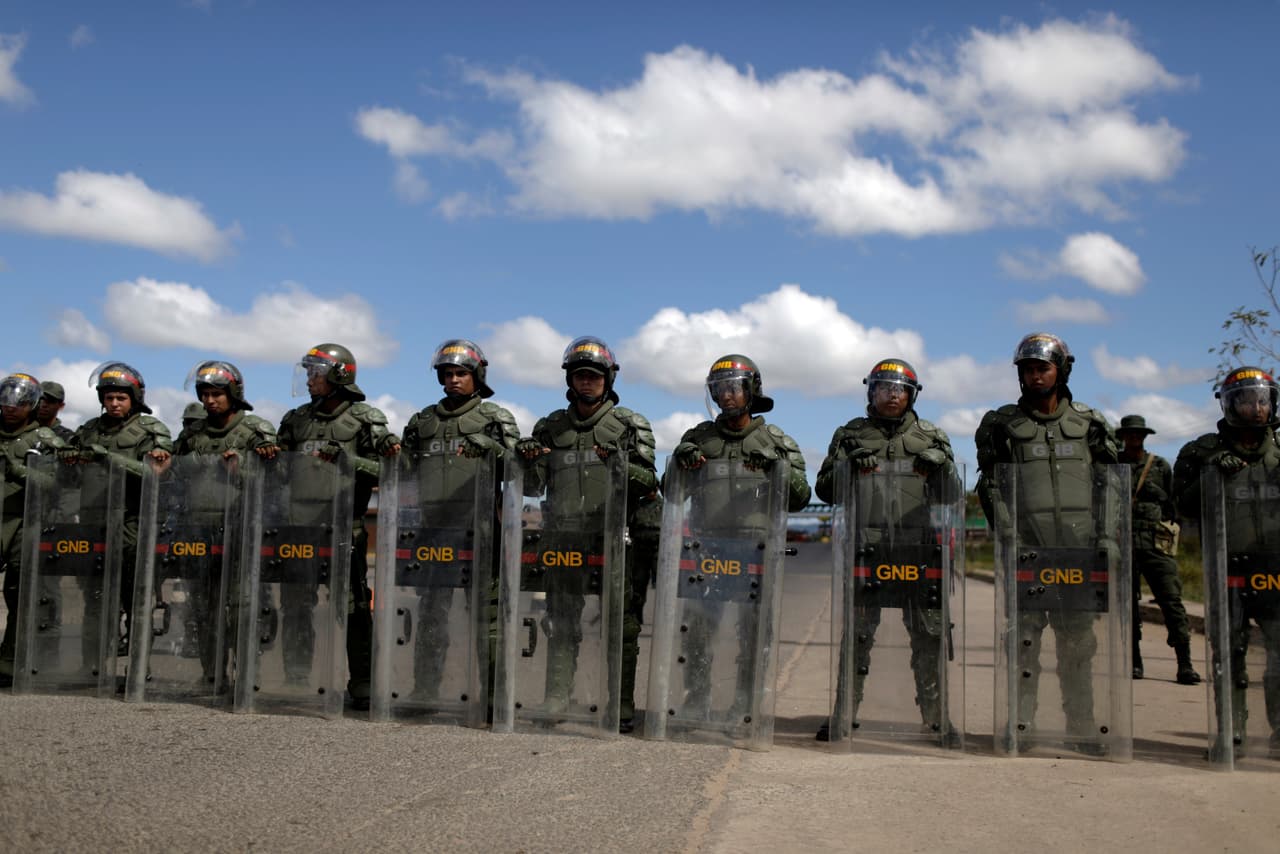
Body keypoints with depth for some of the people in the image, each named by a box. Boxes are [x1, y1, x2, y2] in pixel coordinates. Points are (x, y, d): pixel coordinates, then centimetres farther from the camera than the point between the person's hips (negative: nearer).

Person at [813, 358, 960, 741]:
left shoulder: (931, 437, 15)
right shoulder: (851, 434, 14)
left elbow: (951, 497, 13)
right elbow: (826, 489, 10)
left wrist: (942, 466, -7)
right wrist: (849, 467, -9)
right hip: (866, 545, -1)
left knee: (929, 634, 2)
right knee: (857, 633, 0)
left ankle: (935, 717, 10)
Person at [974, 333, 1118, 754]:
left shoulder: (1089, 423, 12)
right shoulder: (1002, 424, 7)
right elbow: (991, 487, 3)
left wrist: (1104, 535, 4)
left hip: (1077, 549, 1)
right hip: (1025, 550, -1)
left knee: (1078, 639, 4)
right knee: (1024, 637, -1)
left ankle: (1081, 728, 11)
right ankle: (1021, 725, 5)